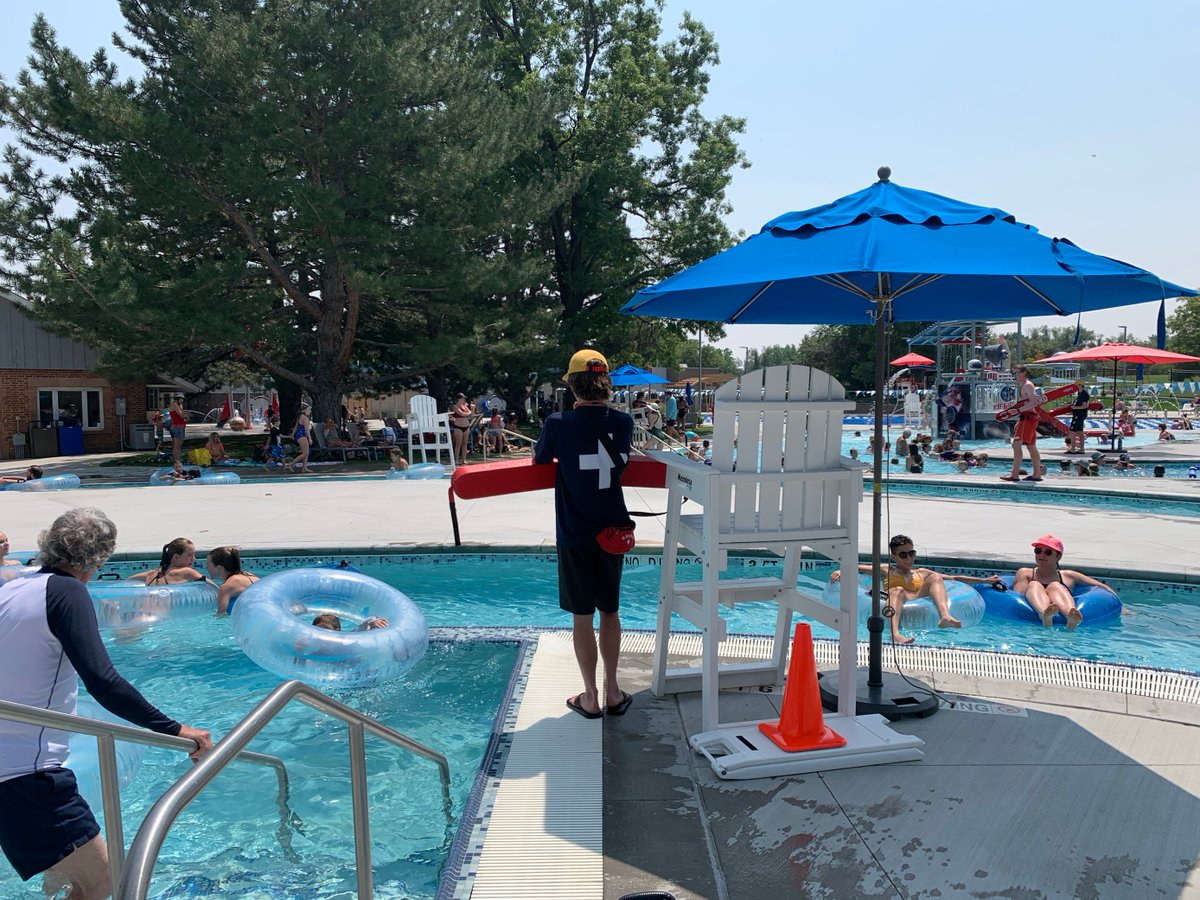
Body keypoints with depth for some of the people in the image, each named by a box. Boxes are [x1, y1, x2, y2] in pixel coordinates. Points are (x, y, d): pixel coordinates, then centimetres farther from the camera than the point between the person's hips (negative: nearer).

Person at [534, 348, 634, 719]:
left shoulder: (559, 424, -14)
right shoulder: (623, 422, -4)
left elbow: (540, 460, 4)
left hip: (575, 535, -3)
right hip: (613, 531, 3)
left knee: (582, 616, 7)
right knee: (610, 611, 17)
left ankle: (591, 698, 16)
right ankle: (612, 692, 24)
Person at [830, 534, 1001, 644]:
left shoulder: (922, 573, 33)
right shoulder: (887, 570, 27)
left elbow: (954, 578, 30)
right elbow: (860, 568, 15)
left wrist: (985, 580, 25)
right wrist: (842, 571, -5)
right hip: (896, 603, -2)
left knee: (935, 578, -13)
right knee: (898, 590, -34)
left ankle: (945, 616, -44)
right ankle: (895, 633, -64)